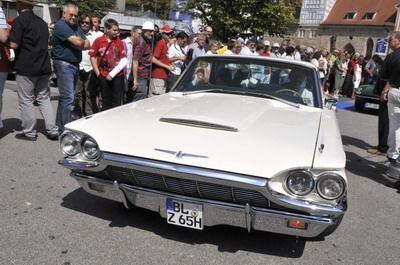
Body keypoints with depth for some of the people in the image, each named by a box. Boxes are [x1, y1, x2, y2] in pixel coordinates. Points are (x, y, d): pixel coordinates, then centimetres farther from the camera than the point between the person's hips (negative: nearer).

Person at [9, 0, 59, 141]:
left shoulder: (19, 20, -9)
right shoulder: (41, 21, 14)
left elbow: (14, 44, -14)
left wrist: (8, 34, 4)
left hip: (26, 68, -6)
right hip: (44, 67, 7)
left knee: (26, 100, 3)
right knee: (44, 99, 12)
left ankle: (29, 132, 8)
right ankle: (52, 130, 10)